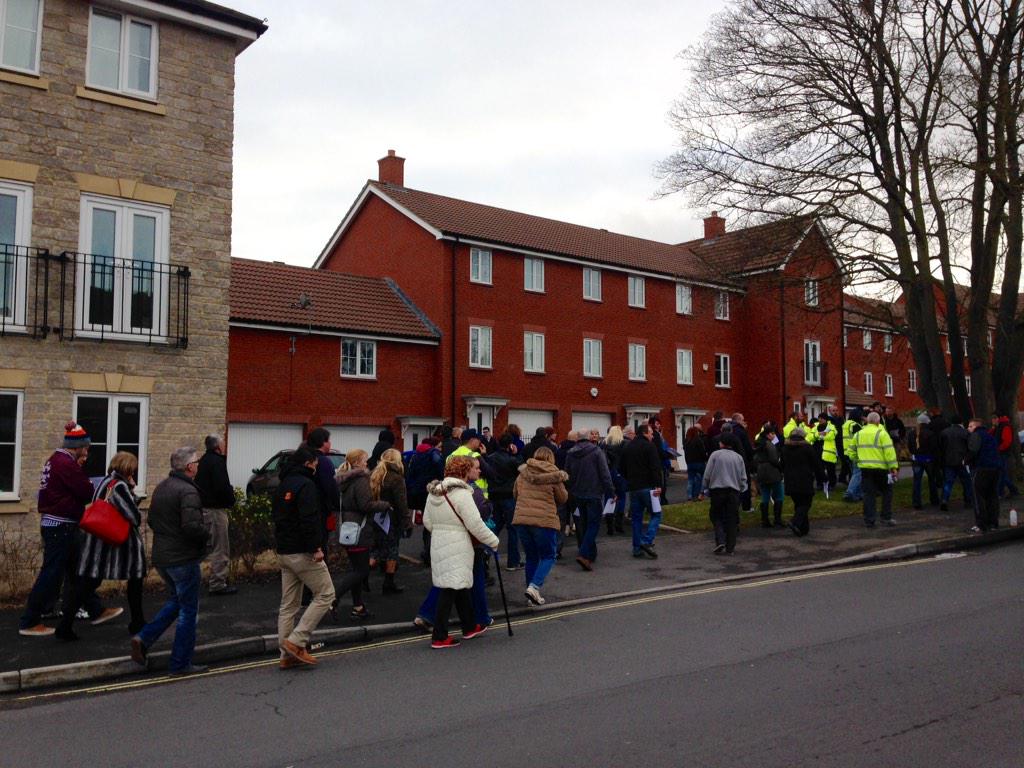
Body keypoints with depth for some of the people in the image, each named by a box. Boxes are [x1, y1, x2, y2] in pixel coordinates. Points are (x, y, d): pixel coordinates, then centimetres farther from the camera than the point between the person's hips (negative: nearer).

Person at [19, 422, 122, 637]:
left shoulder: (56, 460, 14)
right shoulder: (66, 464, -18)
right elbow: (87, 494, -16)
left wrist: (79, 470, -1)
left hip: (53, 523, 11)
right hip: (61, 526, -11)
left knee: (77, 569, 15)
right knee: (51, 573, -4)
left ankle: (96, 611, 24)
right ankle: (29, 622, 3)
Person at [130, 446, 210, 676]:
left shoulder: (161, 487, 10)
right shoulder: (188, 491, -20)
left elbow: (151, 520, 18)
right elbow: (191, 526, -29)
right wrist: (207, 535, -10)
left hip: (161, 557, 9)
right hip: (184, 559, -9)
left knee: (175, 602, 24)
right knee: (188, 610, 3)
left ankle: (144, 638, 9)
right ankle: (181, 664, 9)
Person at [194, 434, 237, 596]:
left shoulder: (204, 461, 14)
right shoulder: (217, 462, -17)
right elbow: (222, 487, -25)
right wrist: (231, 499, -7)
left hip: (205, 508, 10)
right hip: (216, 509, -10)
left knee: (217, 547, 19)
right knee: (220, 549, -2)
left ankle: (218, 582, 26)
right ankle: (218, 584, 2)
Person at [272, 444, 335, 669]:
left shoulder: (282, 485, 16)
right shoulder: (305, 484, -14)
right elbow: (309, 520, -23)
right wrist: (316, 547, -21)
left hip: (283, 552, 9)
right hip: (303, 552, -9)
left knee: (288, 605, 12)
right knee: (325, 595, 0)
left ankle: (287, 655, 14)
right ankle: (296, 641, -6)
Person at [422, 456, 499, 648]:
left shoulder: (434, 493, 7)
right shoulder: (461, 494, -17)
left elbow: (427, 521, 13)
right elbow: (475, 524, -16)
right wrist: (493, 541, -5)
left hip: (438, 544, 8)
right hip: (457, 548, -8)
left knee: (461, 585, 20)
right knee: (451, 589, -2)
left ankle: (469, 627, 33)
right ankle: (439, 637, 0)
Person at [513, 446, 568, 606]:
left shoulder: (522, 472, 11)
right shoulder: (554, 473, -1)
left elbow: (515, 494, 21)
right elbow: (563, 498, 6)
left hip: (521, 519, 4)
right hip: (544, 520, -4)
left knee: (531, 557, 16)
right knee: (548, 557, 8)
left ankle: (532, 594, 16)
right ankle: (534, 586, -11)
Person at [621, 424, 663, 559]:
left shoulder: (628, 447, 15)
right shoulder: (649, 446, -7)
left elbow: (623, 469, 21)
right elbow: (655, 467, -16)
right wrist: (658, 485, -18)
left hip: (633, 488, 7)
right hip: (647, 487, -7)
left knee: (636, 518, 11)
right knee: (656, 515, 0)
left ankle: (637, 548, 10)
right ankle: (647, 541, -14)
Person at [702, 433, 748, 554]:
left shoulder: (715, 455, -5)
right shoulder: (739, 457, 5)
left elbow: (707, 475, -5)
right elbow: (743, 478, 8)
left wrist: (706, 489, 7)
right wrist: (740, 490, 19)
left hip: (717, 490, -2)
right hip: (734, 491, 3)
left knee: (716, 516, 10)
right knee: (732, 519, 7)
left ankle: (720, 541, -8)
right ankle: (729, 548, 8)